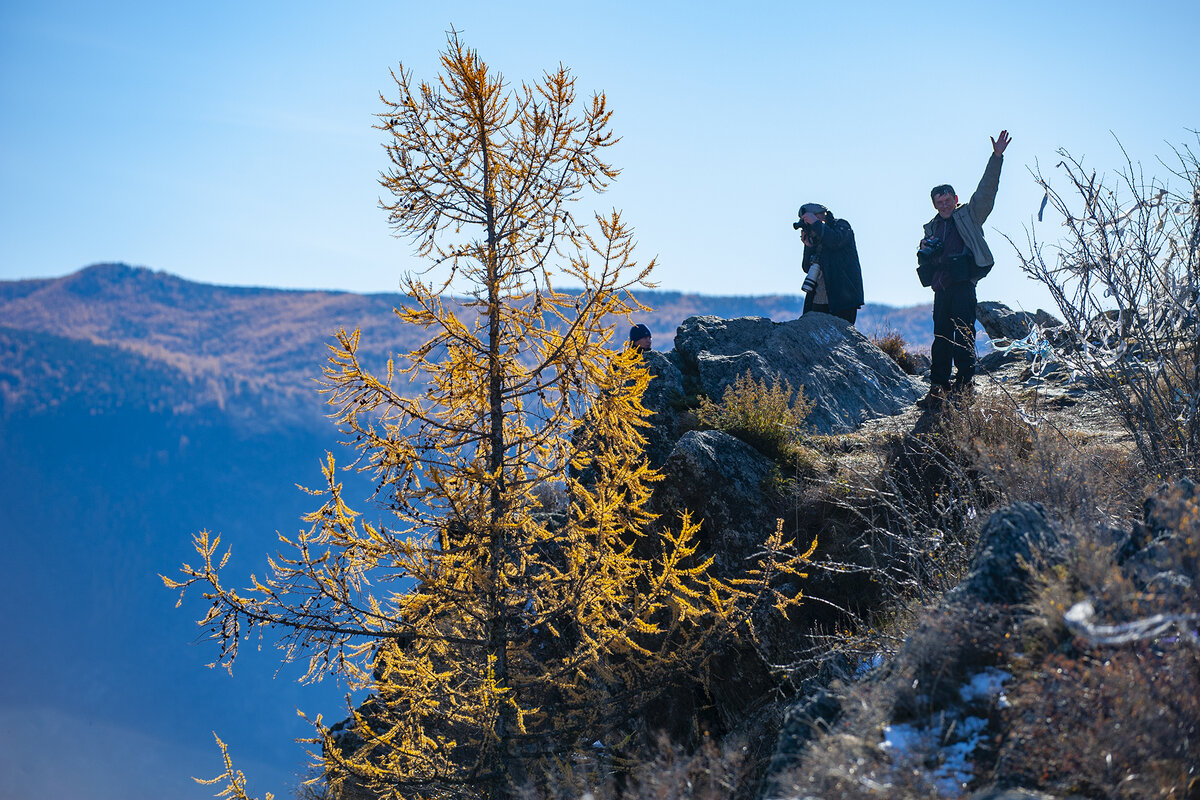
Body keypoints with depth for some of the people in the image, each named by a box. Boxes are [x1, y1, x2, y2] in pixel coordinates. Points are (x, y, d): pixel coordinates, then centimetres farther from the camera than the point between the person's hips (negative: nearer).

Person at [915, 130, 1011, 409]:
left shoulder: (968, 216, 9)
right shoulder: (932, 227, 22)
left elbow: (986, 189, -1)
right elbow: (925, 262, 28)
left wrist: (996, 157, -8)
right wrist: (923, 250, 4)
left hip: (963, 284, -5)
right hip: (941, 288, 5)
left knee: (963, 334, -10)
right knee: (941, 337, 5)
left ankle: (965, 383, -9)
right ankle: (938, 388, 7)